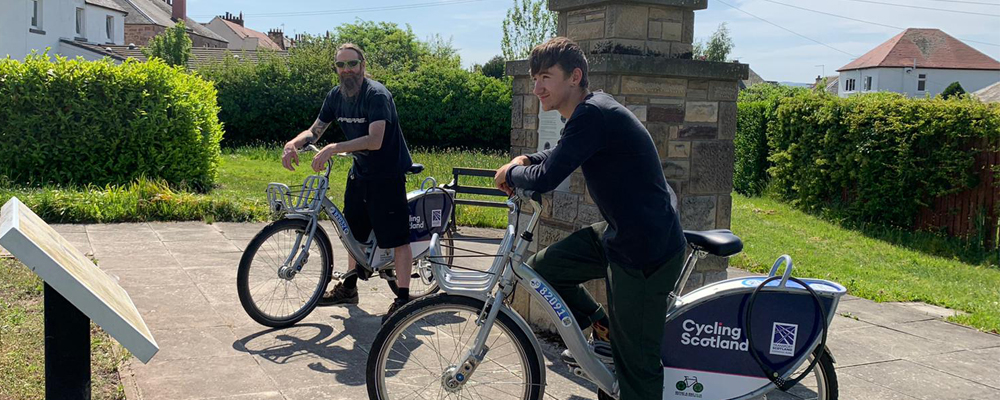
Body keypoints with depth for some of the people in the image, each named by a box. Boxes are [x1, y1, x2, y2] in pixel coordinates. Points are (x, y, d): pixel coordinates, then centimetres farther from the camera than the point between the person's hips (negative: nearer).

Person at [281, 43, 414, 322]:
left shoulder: (377, 95, -21)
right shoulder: (336, 97, 3)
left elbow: (375, 140, -31)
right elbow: (315, 130, 8)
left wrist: (333, 148, -36)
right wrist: (293, 143, -13)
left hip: (387, 174, -8)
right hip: (360, 172, 8)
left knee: (397, 237, -5)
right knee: (354, 231, 18)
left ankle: (403, 299, 2)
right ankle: (349, 288, 33)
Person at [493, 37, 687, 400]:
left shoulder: (592, 115, -21)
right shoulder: (592, 109, 10)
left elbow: (546, 179, -24)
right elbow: (559, 154, 30)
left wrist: (511, 172, -3)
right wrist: (525, 160, 10)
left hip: (646, 250, -10)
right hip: (618, 233, 10)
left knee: (635, 360, -1)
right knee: (542, 268, 10)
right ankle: (604, 329, 22)